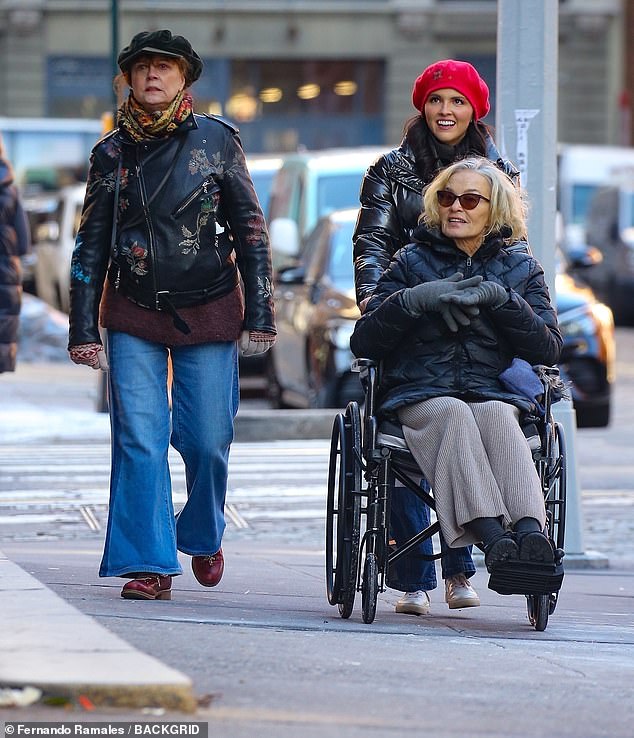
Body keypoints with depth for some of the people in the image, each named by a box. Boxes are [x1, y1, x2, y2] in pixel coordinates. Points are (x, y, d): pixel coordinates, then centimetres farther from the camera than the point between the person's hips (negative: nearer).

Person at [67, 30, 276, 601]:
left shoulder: (216, 141, 1)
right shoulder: (111, 153, 5)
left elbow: (250, 231, 4)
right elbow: (90, 247, 9)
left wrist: (260, 315, -1)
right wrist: (83, 329, 4)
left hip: (208, 315, -1)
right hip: (133, 318, 1)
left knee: (208, 440, 1)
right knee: (139, 439, -8)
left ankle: (203, 535, 28)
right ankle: (149, 564, -3)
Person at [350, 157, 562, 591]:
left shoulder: (521, 269, 20)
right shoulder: (412, 262, 18)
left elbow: (549, 350, 6)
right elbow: (363, 342, 6)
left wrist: (500, 299, -7)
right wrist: (417, 298, -9)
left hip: (496, 395, 1)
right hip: (421, 396, -1)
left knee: (496, 415, -37)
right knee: (454, 413, -37)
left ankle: (531, 533, -59)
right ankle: (493, 539, -57)